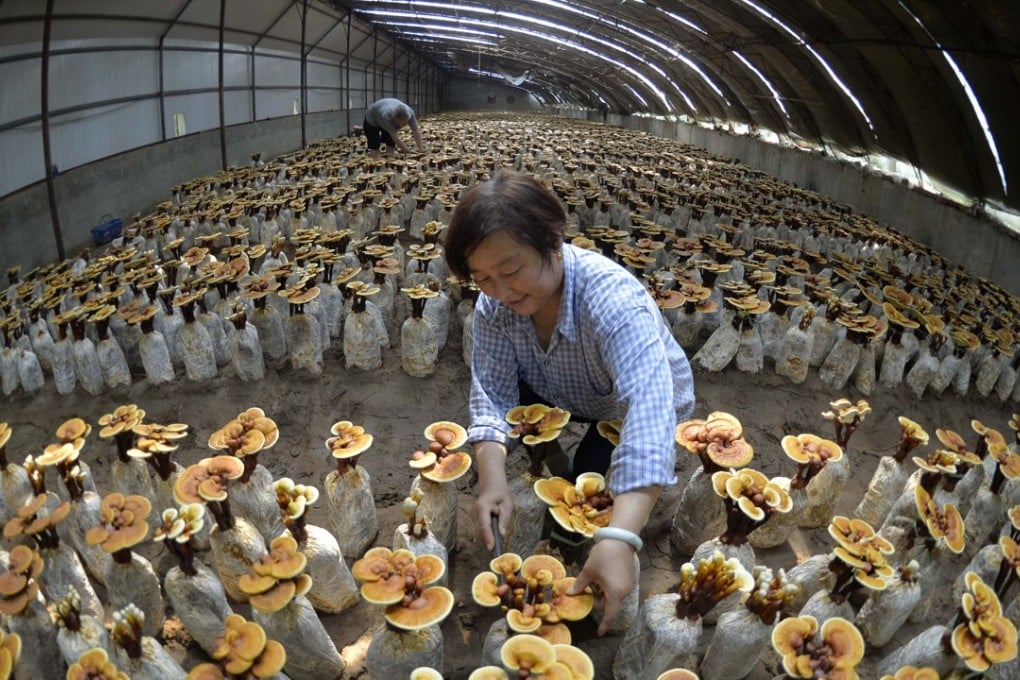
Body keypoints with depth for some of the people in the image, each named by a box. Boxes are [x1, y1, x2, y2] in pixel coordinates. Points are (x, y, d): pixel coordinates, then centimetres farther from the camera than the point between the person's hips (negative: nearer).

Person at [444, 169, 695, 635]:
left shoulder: (614, 300, -40)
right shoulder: (494, 304, -22)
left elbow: (648, 407, -51)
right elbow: (492, 394, -24)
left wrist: (619, 539, -62)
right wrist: (492, 482, -42)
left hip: (631, 412, -4)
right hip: (561, 402, 4)